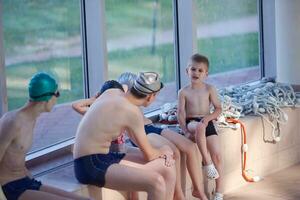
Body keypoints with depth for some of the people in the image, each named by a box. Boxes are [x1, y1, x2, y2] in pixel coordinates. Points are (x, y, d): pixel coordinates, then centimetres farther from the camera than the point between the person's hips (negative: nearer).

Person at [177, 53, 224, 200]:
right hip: (191, 123, -2)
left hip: (207, 123, 2)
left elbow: (218, 108, 6)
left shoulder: (209, 89, 7)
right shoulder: (183, 92, 3)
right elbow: (181, 113, -3)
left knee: (217, 155, -12)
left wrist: (209, 117, -14)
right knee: (199, 127, -41)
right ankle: (207, 162, -34)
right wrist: (186, 131, -16)